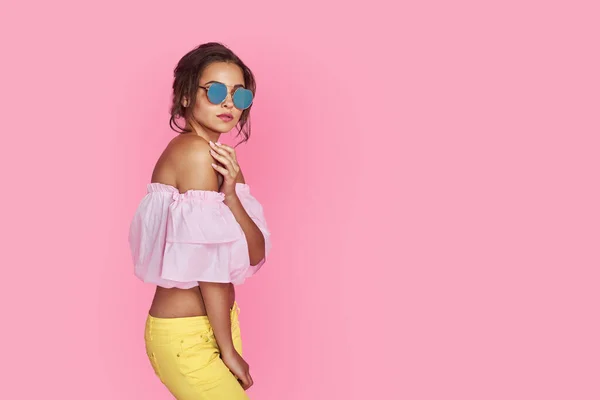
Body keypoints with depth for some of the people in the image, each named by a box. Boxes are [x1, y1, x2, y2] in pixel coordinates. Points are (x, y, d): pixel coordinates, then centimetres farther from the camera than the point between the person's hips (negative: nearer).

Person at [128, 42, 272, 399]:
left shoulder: (221, 156, 8)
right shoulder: (195, 151, -18)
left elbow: (256, 254, -2)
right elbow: (211, 263, -19)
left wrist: (231, 193, -18)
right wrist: (228, 349, -12)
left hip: (212, 325, 9)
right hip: (186, 336, -8)